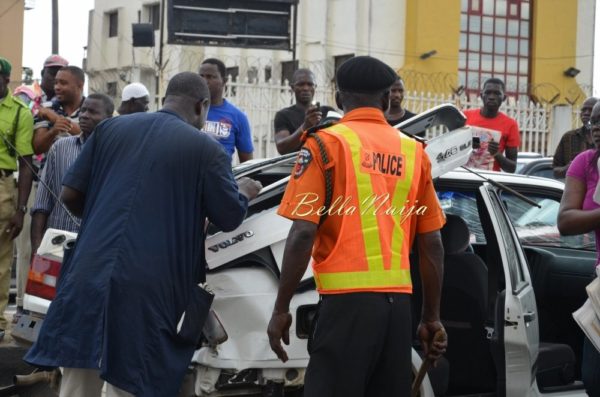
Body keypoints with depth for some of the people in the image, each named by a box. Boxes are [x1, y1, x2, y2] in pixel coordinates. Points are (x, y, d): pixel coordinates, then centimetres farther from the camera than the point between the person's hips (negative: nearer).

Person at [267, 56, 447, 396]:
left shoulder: (326, 144, -1)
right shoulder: (414, 152, 11)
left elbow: (303, 234, -9)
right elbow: (432, 245, 11)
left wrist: (281, 309, -3)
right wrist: (432, 317, 19)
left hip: (348, 299, -5)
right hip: (398, 301, 5)